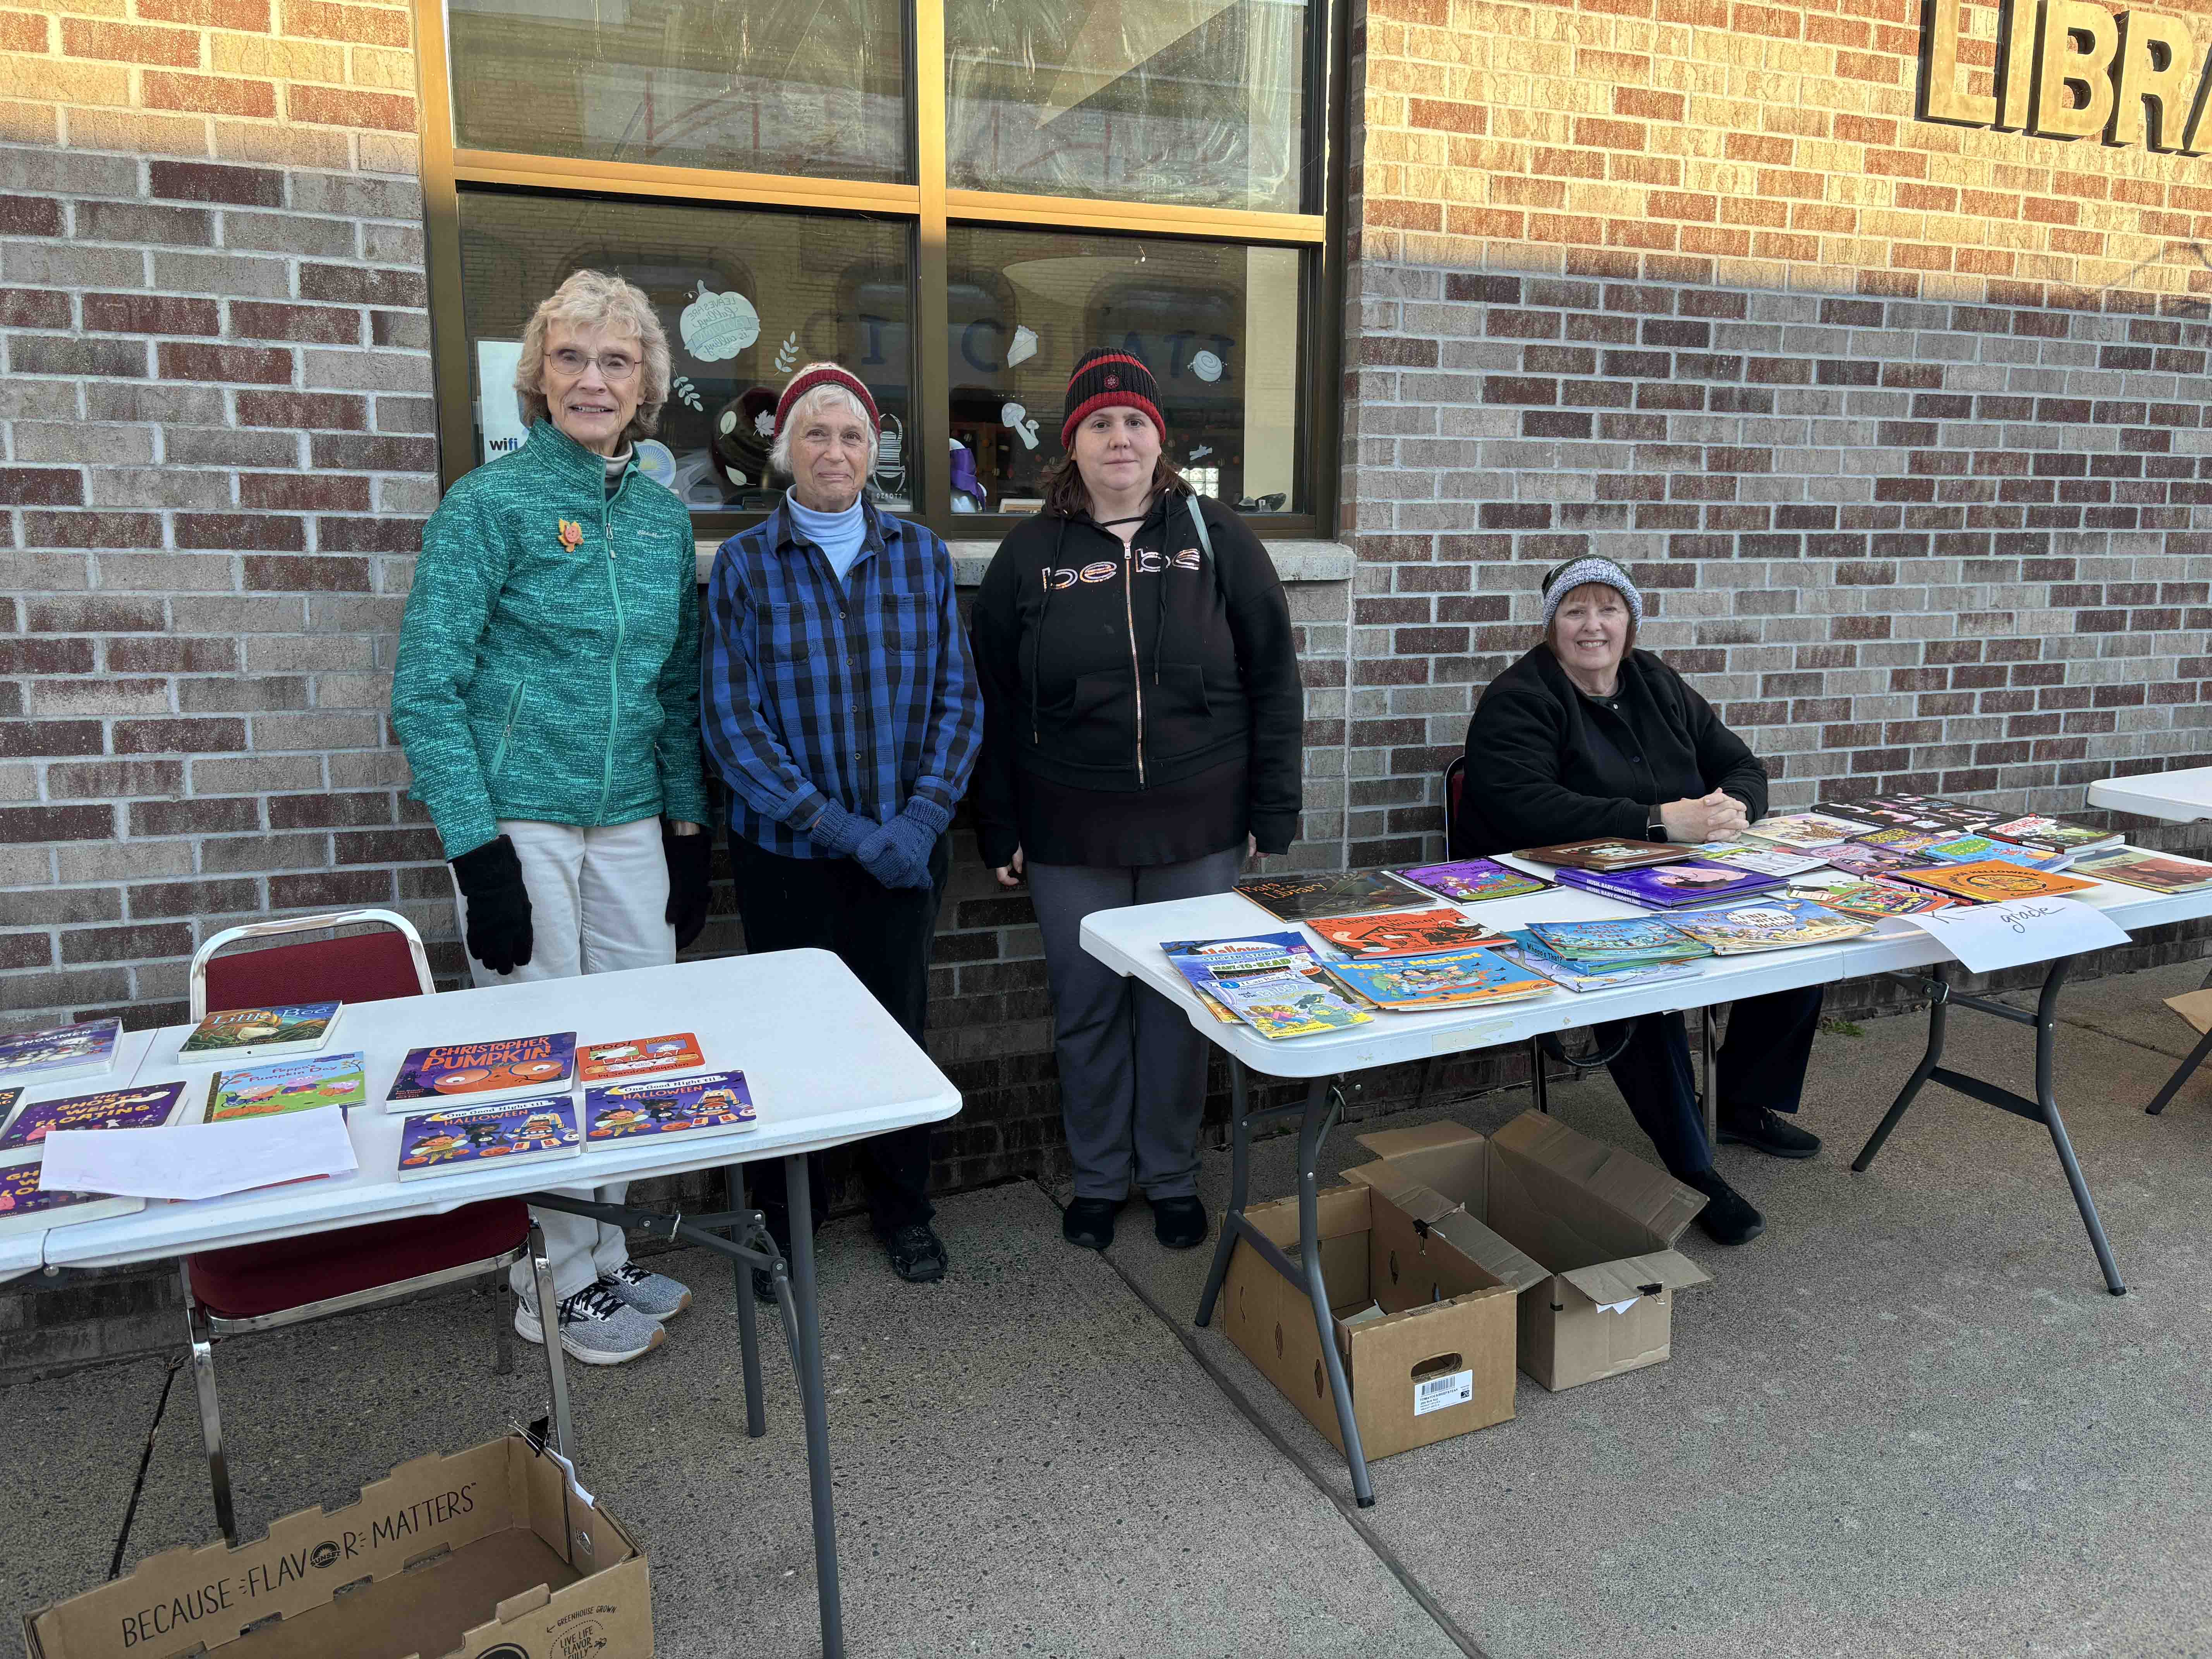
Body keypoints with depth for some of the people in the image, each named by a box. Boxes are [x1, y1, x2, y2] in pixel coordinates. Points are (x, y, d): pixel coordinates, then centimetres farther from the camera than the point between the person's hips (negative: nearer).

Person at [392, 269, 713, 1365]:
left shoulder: (664, 516, 10)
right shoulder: (490, 503, -6)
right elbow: (424, 689, -9)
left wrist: (690, 830, 12)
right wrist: (476, 848, -15)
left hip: (631, 822, 5)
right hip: (518, 820, -5)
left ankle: (608, 1255, 28)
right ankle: (557, 1283, 21)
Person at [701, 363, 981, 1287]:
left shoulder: (921, 556, 3)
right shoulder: (744, 565, -4)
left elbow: (957, 698, 2)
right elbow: (731, 723, -9)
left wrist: (924, 815, -12)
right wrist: (840, 827, -16)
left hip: (905, 850, 2)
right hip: (786, 854, -1)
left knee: (898, 1025, 12)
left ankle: (903, 1209, 33)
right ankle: (781, 1219, 31)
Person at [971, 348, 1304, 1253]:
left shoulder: (1217, 540, 2)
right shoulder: (1030, 554, 4)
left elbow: (1275, 682, 3)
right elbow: (995, 703, 6)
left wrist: (1272, 813, -1)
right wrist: (1002, 831, 2)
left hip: (1197, 826, 0)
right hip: (1072, 835, 1)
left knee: (1181, 1006, 10)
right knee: (1086, 1009, 9)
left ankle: (1173, 1178, 28)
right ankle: (1098, 1179, 28)